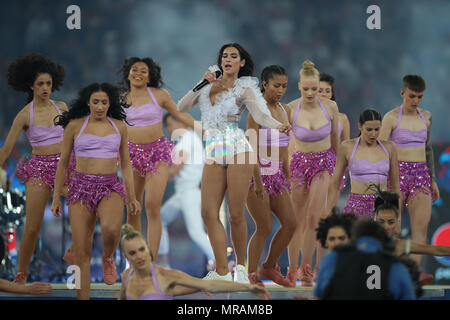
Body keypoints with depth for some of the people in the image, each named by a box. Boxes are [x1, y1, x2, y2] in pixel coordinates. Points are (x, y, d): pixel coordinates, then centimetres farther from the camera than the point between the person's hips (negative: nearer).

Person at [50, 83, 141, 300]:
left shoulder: (119, 126, 8)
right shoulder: (74, 126, 3)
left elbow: (125, 165, 15)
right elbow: (63, 163, 9)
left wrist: (132, 198, 10)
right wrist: (56, 198, 8)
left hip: (111, 187, 0)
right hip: (81, 187, 0)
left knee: (111, 229, -31)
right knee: (82, 252, -5)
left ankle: (107, 258, 3)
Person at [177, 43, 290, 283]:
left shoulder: (244, 88, 5)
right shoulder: (209, 85, 17)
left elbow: (259, 114, -11)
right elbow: (182, 107, 10)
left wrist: (278, 126, -31)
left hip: (237, 149, -4)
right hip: (213, 154, 4)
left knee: (236, 214, -6)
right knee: (208, 212, -8)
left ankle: (241, 267, 11)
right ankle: (222, 272, -5)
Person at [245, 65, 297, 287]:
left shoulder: (283, 110, 12)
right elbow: (252, 147, -18)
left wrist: (287, 177, 18)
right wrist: (258, 181, -23)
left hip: (276, 173, 8)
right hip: (257, 172, -8)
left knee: (290, 223, 5)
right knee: (264, 227, -7)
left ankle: (269, 267, 20)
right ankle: (250, 275, 4)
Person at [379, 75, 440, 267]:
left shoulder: (426, 117, 11)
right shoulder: (392, 118, -5)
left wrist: (433, 180, 20)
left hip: (421, 173, 4)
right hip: (398, 172, -4)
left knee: (422, 224, -9)